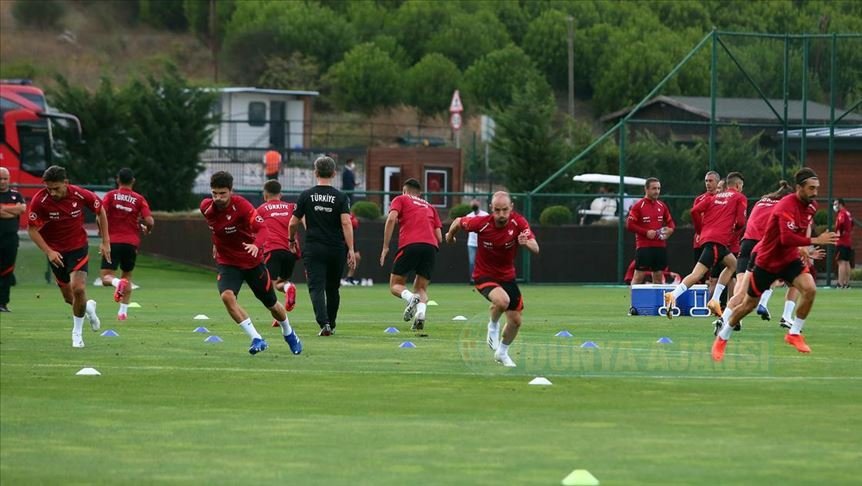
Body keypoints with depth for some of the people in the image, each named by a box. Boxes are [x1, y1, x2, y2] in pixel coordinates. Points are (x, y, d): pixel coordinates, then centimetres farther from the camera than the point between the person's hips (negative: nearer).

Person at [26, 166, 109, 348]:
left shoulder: (80, 195, -19)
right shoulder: (40, 200, -22)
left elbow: (101, 211, 0)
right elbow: (32, 229, -13)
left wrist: (105, 242, 0)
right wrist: (48, 252, -22)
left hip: (78, 247, -1)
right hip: (55, 252, 1)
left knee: (78, 288, -18)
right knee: (69, 296, 7)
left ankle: (77, 332, 4)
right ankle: (88, 307, 44)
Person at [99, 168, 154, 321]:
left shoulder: (111, 196, 1)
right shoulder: (139, 199, 3)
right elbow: (149, 221, -7)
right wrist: (147, 228, 16)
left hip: (112, 241, -2)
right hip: (132, 243, 2)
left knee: (106, 276, -1)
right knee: (127, 275, 19)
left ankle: (117, 283, -35)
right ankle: (123, 311, 12)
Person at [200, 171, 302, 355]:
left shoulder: (241, 205, -24)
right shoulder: (206, 207, -11)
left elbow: (262, 228, -36)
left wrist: (256, 245, -55)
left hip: (252, 261, -2)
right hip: (227, 262, 2)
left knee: (271, 304, 13)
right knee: (227, 296, -28)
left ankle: (289, 334, 45)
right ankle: (257, 339, -21)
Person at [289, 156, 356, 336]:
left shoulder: (306, 196, 0)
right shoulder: (340, 197, -1)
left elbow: (294, 222, 4)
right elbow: (346, 223, -12)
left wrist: (291, 240, 24)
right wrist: (351, 250, -12)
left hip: (314, 249, -1)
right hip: (336, 250, 1)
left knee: (316, 287, -7)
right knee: (332, 289, 17)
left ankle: (324, 323, -25)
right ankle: (331, 324, 27)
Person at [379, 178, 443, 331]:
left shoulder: (400, 199, 19)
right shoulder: (429, 207, 30)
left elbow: (392, 218, -1)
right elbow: (439, 237, 21)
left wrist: (385, 247, 1)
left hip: (409, 245, -3)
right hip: (431, 246, 3)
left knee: (395, 285, 9)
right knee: (421, 288, 12)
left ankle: (410, 298, -25)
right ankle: (421, 312, -19)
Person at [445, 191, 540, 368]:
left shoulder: (518, 222, -19)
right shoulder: (481, 223, -23)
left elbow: (536, 249, -26)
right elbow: (458, 221, -3)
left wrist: (527, 243, -49)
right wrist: (450, 234, 16)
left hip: (507, 276, 4)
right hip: (484, 276, -4)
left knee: (516, 320, 6)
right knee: (502, 300, -34)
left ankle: (502, 352, 35)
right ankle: (493, 325, 0)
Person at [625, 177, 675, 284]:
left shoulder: (662, 206, 11)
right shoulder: (638, 206, -5)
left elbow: (670, 221, 20)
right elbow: (629, 224, -9)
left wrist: (670, 229, -4)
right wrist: (646, 232, -18)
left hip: (660, 246, 5)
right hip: (643, 246, -5)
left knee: (659, 275, 8)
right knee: (639, 275, -7)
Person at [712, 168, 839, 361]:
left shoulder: (811, 206, -3)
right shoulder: (787, 206, -28)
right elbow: (787, 238, -40)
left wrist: (805, 249, 10)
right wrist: (815, 241, -40)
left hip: (789, 259, 6)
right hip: (767, 260, -6)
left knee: (810, 289, -20)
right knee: (749, 304, 7)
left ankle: (794, 334, -4)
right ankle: (722, 338, 28)